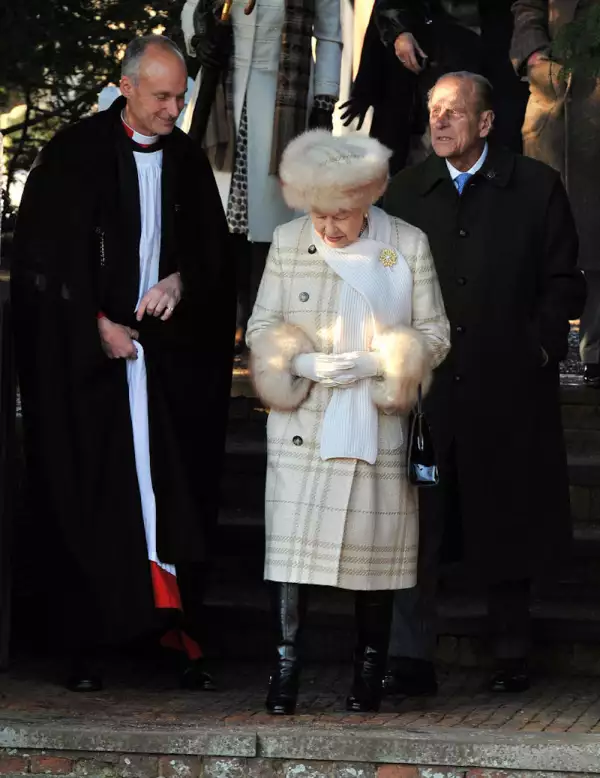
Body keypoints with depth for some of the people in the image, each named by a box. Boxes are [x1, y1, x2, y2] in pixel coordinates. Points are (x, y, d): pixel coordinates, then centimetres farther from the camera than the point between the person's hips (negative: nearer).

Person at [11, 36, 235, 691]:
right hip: (85, 352, -3)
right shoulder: (74, 154, -4)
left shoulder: (188, 162, 8)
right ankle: (83, 646, 3)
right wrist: (96, 326, -9)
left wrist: (181, 281, -5)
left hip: (169, 353, 3)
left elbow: (212, 250, 16)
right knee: (86, 501, -2)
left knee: (176, 499, -3)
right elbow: (42, 257, -4)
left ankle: (181, 638, -1)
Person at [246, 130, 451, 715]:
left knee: (374, 542, 5)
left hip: (378, 426, 0)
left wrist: (377, 364, -14)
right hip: (302, 426, 1)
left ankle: (369, 668, 18)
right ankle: (286, 663, 3)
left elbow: (434, 335, 2)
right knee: (291, 538, -5)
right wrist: (305, 363, -14)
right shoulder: (288, 241, 2)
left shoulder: (409, 245, -2)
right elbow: (261, 327, 5)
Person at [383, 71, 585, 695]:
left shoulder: (535, 188, 3)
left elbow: (563, 281, 4)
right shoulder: (404, 193, 10)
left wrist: (538, 347, -6)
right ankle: (410, 659, 3)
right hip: (424, 387, 2)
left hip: (509, 387, -2)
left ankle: (511, 656, 20)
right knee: (412, 527, -3)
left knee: (505, 525, 7)